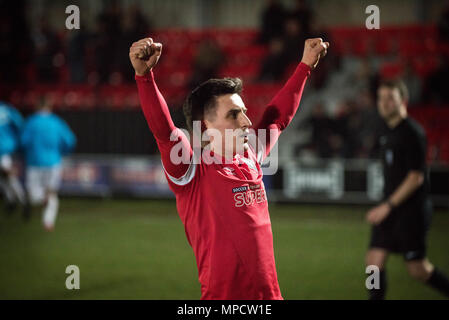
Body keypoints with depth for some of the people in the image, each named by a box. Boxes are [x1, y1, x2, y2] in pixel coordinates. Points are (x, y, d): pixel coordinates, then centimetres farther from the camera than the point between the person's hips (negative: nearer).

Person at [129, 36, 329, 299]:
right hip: (222, 295, -6)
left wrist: (306, 65, 32)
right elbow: (162, 129, -25)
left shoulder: (250, 158, 9)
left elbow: (279, 116, 25)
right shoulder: (192, 170, -8)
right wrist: (144, 75, -38)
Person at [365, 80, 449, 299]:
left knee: (417, 270, -2)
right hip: (390, 210, 8)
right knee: (374, 261, -2)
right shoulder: (387, 133, 13)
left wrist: (387, 206, -19)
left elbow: (416, 177, -18)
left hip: (412, 211, -8)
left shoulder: (412, 133, -13)